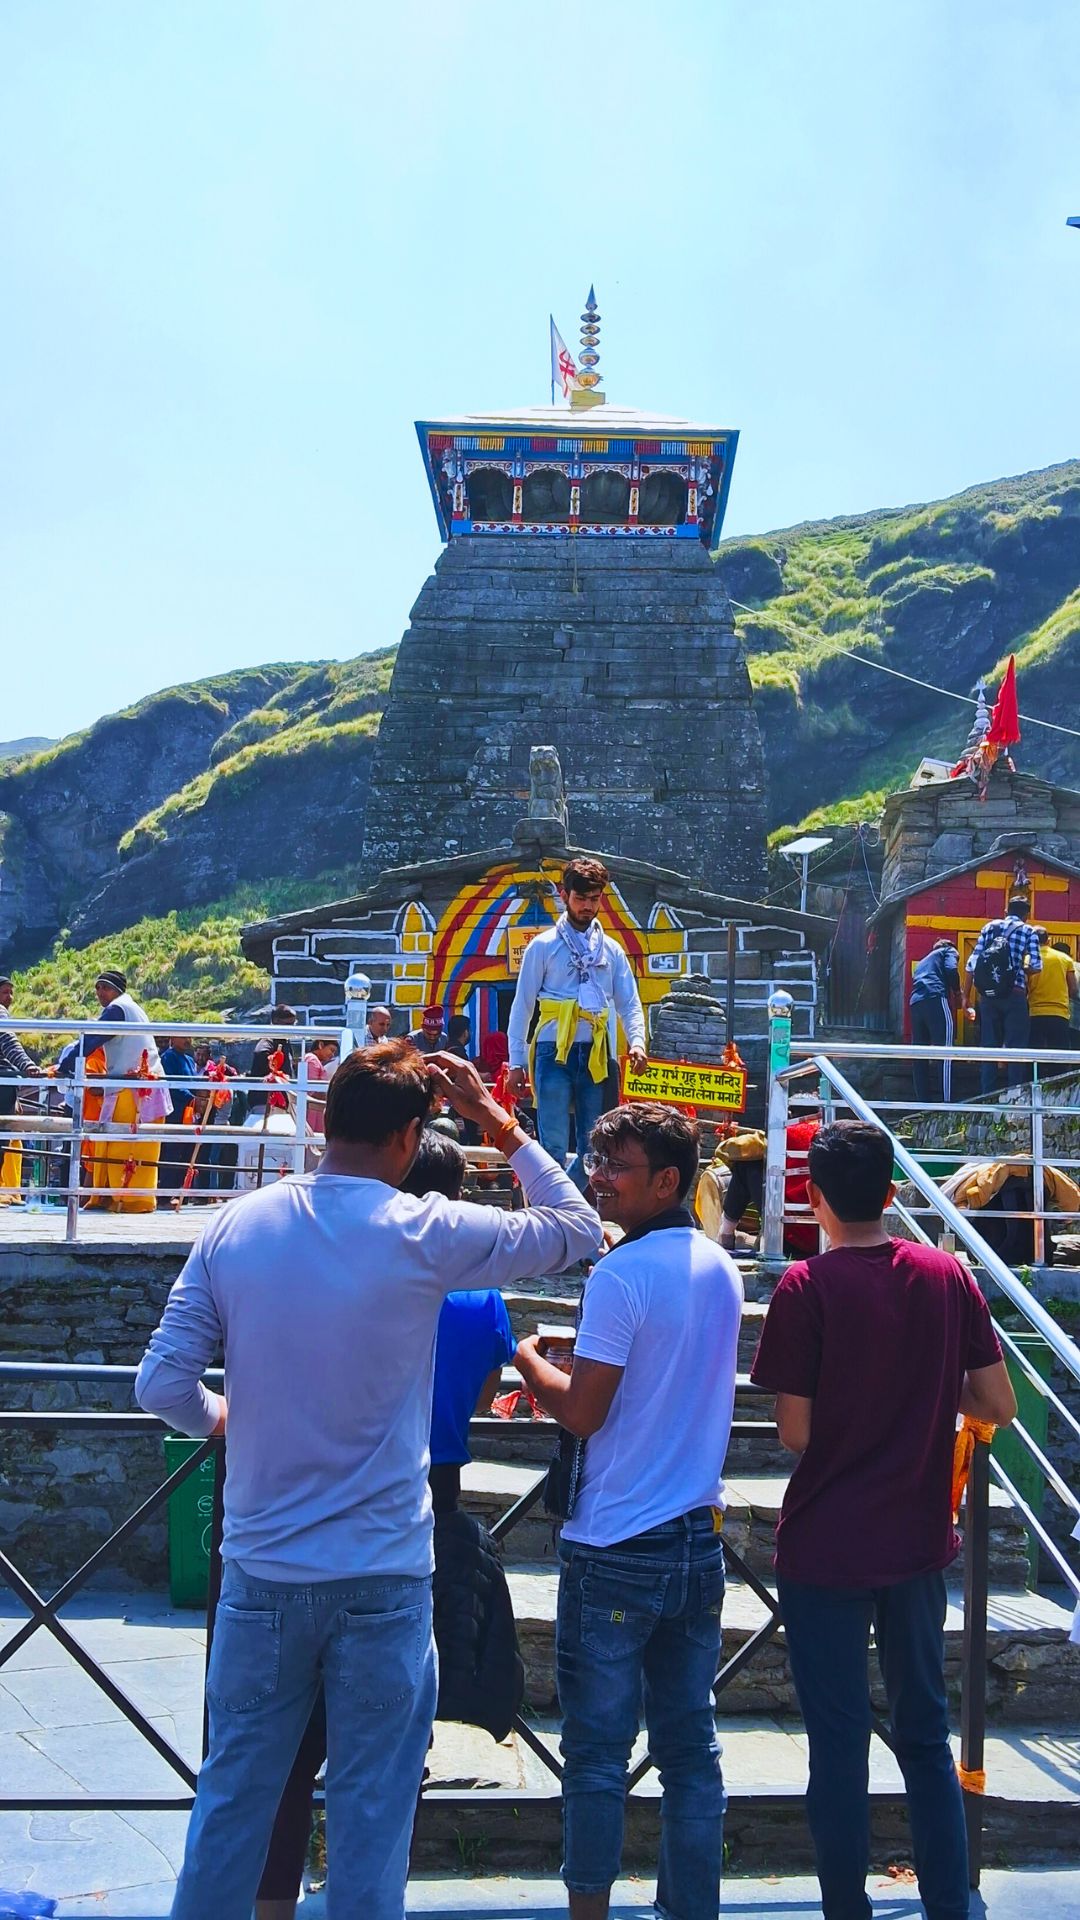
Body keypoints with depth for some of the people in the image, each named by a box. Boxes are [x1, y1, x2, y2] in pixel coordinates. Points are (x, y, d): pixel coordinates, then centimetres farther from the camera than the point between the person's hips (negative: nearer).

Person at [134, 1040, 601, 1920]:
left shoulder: (238, 1226, -5)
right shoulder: (427, 1235, -13)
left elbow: (162, 1386, -4)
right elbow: (578, 1230, 0)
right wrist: (497, 1119, 4)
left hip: (261, 1569, 3)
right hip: (383, 1575, -3)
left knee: (233, 1792, 16)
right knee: (371, 1808, 10)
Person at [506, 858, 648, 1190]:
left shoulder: (612, 950, 14)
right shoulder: (544, 946, 4)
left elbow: (629, 1004, 11)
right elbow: (522, 1006, 3)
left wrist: (637, 1042, -9)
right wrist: (516, 1062, -3)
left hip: (596, 1056, 4)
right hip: (554, 1052, -4)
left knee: (593, 1147, 7)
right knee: (554, 1145, -9)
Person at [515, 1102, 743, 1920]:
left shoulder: (619, 1275, -16)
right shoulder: (722, 1269, 8)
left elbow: (582, 1412, -14)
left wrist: (529, 1361, 2)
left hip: (616, 1548, -7)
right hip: (699, 1539, 7)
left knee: (597, 1751, 4)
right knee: (691, 1747, 12)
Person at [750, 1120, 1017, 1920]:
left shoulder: (807, 1287, -14)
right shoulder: (948, 1275, -3)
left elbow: (795, 1432, -14)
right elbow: (999, 1405, 0)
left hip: (827, 1549, -4)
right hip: (919, 1544, 4)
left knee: (839, 1742, 7)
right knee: (926, 1734, 17)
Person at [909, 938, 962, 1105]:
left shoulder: (923, 961, 37)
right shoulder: (949, 951, 19)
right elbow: (951, 970, -2)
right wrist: (958, 991, 12)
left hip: (915, 1002, 7)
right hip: (935, 998, -7)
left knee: (919, 1057, 5)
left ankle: (923, 1101, 1)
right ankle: (946, 1101, -23)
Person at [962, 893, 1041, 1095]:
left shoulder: (990, 927, 12)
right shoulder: (1028, 931, 5)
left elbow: (972, 963, 5)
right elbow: (1036, 966, -6)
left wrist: (966, 997, 9)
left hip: (988, 996, 3)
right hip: (1014, 996, -3)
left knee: (988, 1049, 6)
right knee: (1016, 1050, 0)